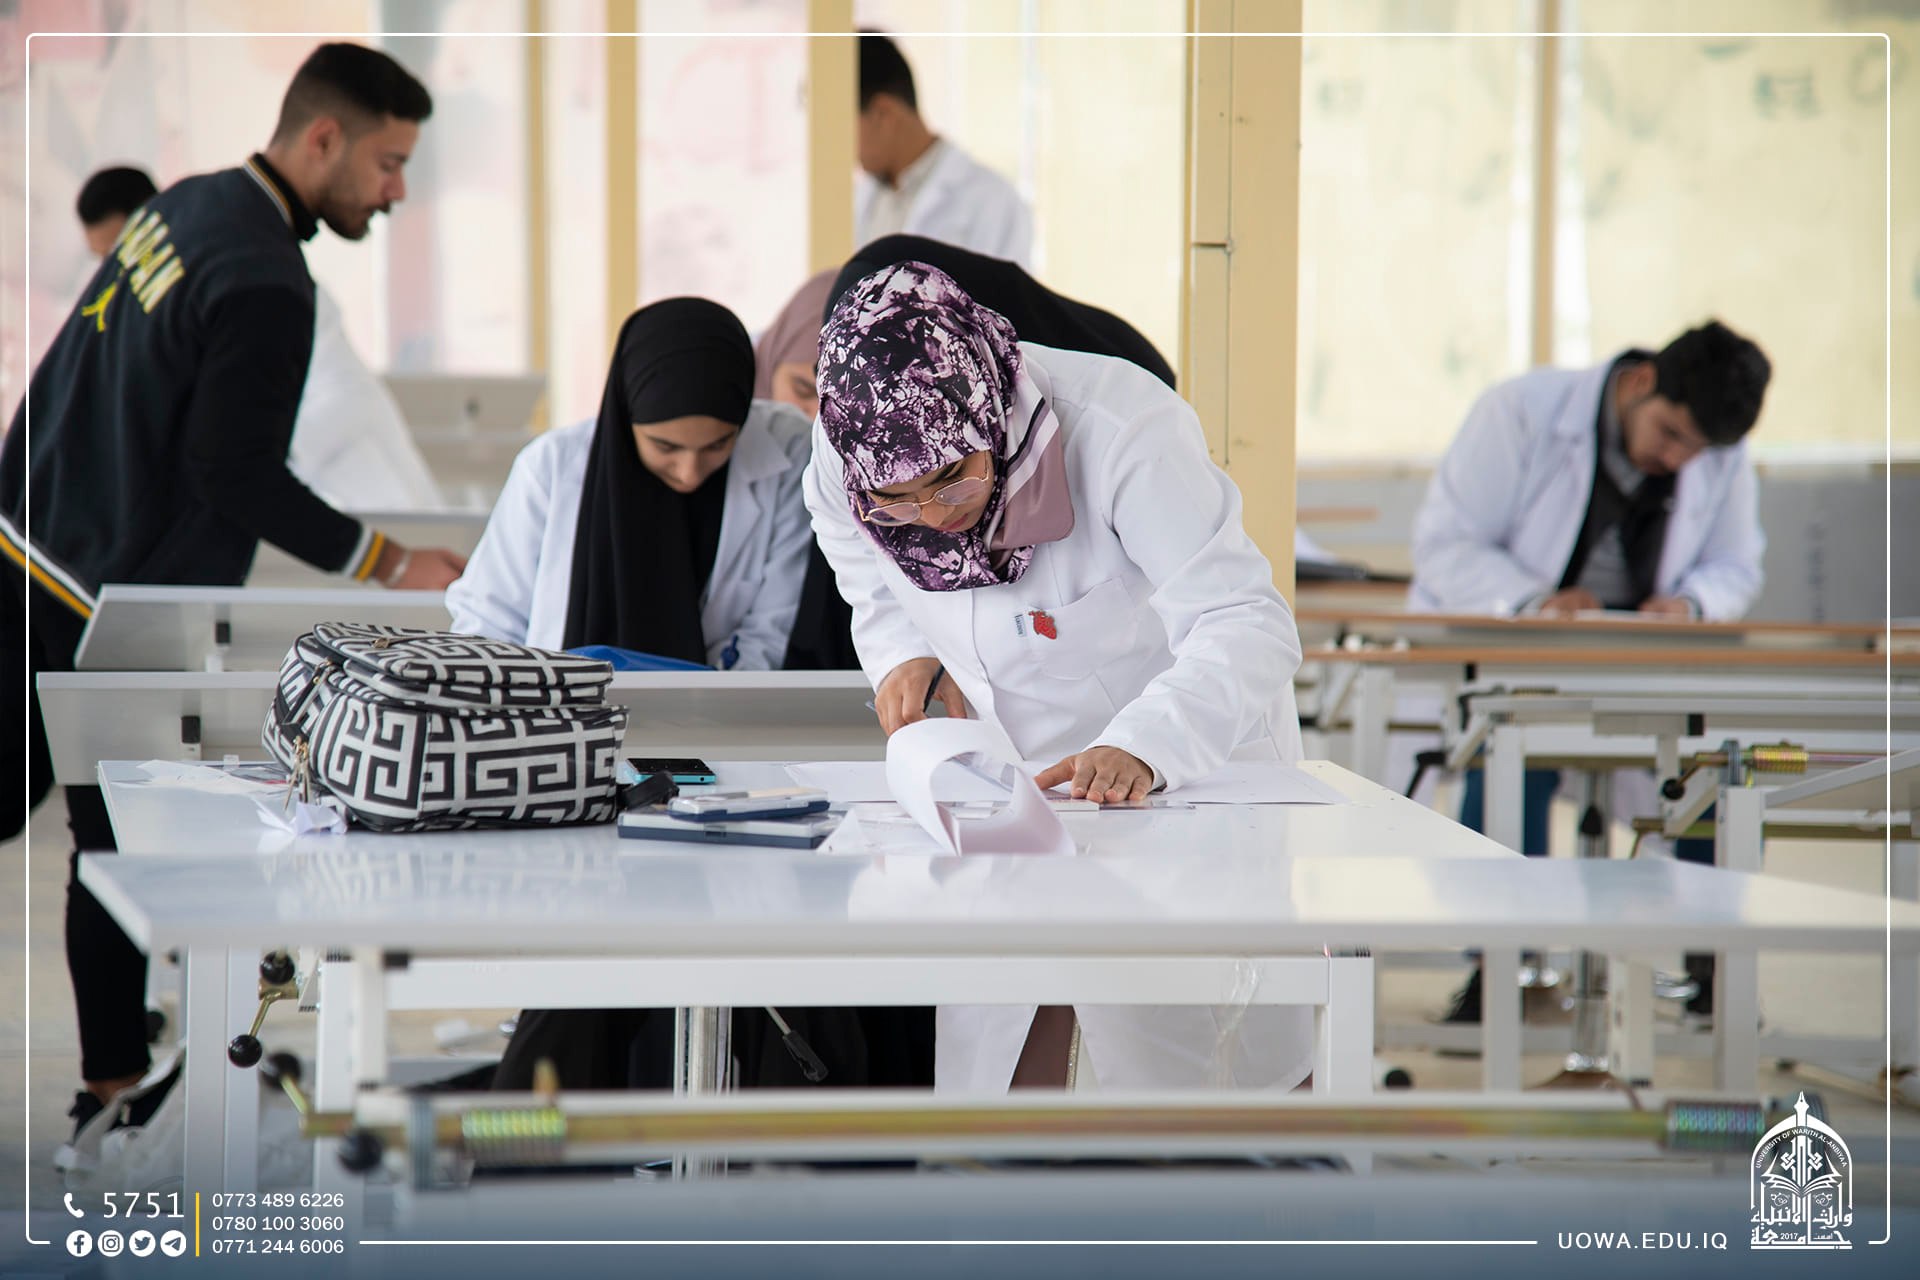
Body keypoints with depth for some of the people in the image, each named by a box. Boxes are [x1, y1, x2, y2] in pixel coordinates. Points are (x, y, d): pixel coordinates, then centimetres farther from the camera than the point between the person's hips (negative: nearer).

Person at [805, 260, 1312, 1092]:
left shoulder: (1121, 426, -31)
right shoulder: (837, 479, -16)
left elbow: (1244, 626, -35)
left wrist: (1141, 749, -52)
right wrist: (904, 657, -15)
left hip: (1185, 770, -4)